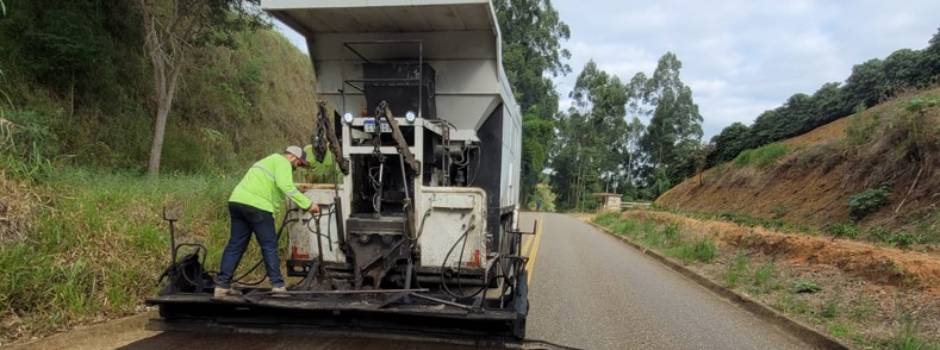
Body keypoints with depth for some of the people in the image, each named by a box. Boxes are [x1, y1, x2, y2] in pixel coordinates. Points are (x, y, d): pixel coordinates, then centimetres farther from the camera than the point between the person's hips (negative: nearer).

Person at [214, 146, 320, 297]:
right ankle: (278, 285, 3)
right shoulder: (282, 162, 1)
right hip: (257, 206, -9)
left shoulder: (270, 160, 31)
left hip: (237, 201, 9)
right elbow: (285, 186, -16)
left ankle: (222, 285, 11)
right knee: (269, 245, 0)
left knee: (235, 245, 11)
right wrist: (308, 204, -17)